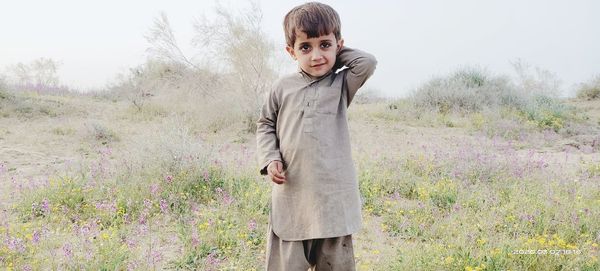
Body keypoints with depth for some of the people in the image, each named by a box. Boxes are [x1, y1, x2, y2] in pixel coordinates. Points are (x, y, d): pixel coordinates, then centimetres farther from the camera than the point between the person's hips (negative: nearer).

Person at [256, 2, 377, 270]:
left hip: (333, 197, 0)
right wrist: (270, 159, -1)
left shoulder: (341, 84, 4)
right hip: (291, 197, 0)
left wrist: (336, 55, 3)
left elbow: (367, 63, -12)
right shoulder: (282, 88, 6)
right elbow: (265, 125, 14)